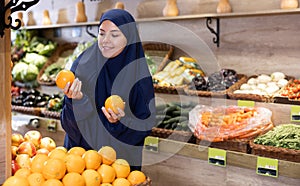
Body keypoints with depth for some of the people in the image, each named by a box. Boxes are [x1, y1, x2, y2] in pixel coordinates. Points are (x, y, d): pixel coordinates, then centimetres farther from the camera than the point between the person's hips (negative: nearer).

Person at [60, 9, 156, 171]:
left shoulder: (139, 73, -11)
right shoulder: (82, 64, -9)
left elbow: (145, 125, -8)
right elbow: (68, 121, -8)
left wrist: (122, 122, -26)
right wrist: (76, 100, -28)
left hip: (123, 156, 0)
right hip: (82, 150, 1)